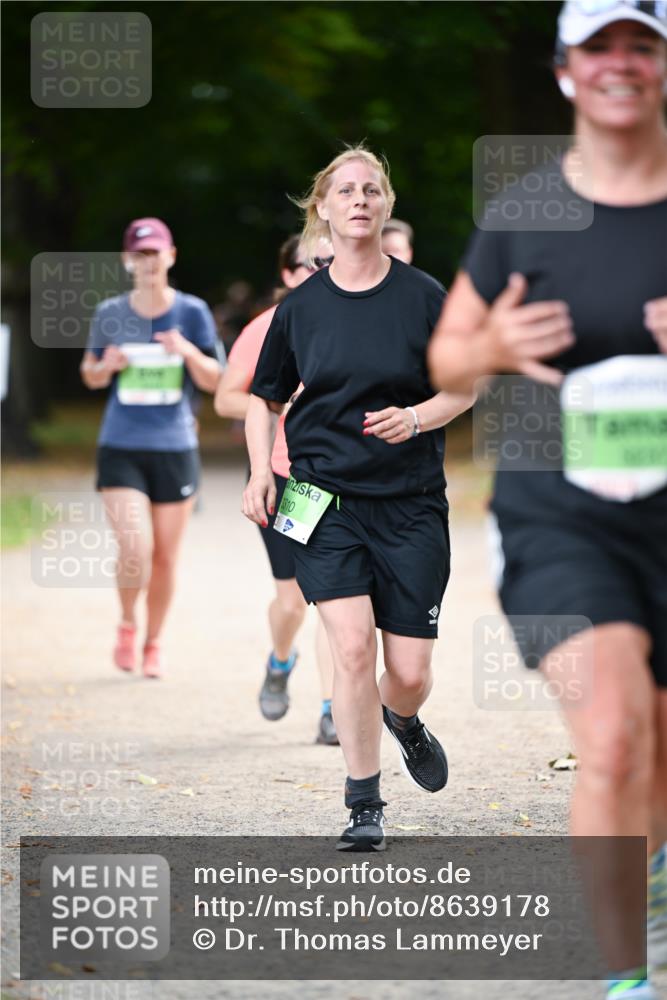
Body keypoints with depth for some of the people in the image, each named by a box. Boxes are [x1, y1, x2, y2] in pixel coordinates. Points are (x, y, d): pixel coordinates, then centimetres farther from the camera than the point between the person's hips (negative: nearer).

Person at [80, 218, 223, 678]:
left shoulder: (192, 312, -1)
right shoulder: (110, 314, 2)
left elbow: (214, 381, 2)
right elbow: (90, 375, 13)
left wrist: (189, 353, -17)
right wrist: (107, 365, -9)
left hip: (175, 449, 1)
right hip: (121, 449, 0)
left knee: (165, 557, 6)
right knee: (135, 549, -15)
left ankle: (154, 643, 27)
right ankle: (127, 624, 13)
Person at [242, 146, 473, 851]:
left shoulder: (424, 296, -1)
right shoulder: (301, 306, 3)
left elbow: (465, 387, 5)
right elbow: (265, 398, 16)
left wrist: (416, 417, -14)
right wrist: (260, 473, 1)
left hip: (411, 502, 0)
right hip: (323, 500, 0)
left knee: (409, 674, -1)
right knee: (352, 646, -15)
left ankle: (402, 721, 38)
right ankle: (365, 810, -2)